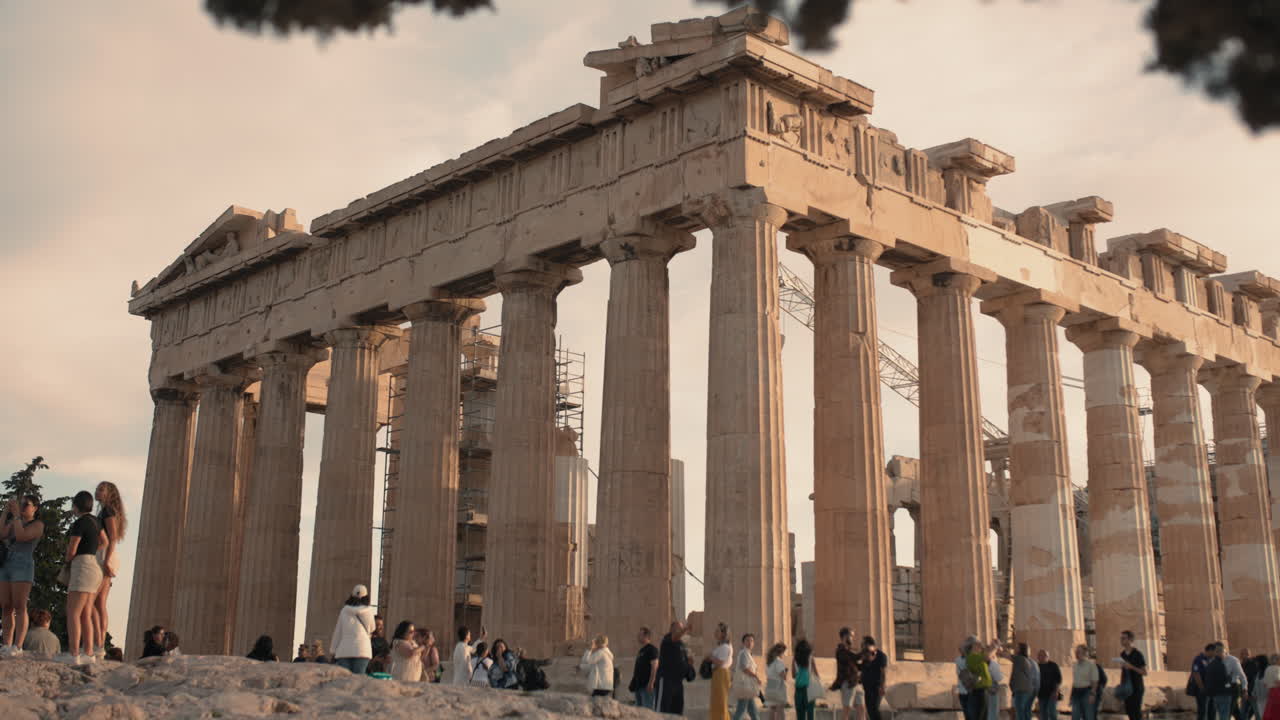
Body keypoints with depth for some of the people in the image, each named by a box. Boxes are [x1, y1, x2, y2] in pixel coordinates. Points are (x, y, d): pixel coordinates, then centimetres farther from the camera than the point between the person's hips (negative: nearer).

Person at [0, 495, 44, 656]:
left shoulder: (38, 524, 1)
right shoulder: (13, 522, 21)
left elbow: (21, 536, -15)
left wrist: (16, 515, -9)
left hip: (23, 567, -7)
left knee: (19, 607, -12)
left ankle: (18, 647, -15)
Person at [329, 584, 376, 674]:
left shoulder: (344, 611, 8)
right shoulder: (368, 611, 2)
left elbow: (337, 631, 11)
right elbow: (372, 629, 18)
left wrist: (334, 649, 19)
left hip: (344, 650, 2)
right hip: (362, 650, -2)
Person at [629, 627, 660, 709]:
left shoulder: (651, 649, -8)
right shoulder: (640, 651, 20)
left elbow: (654, 666, -16)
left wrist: (651, 683, -23)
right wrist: (632, 684, 18)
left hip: (647, 685, -10)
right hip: (639, 685, 10)